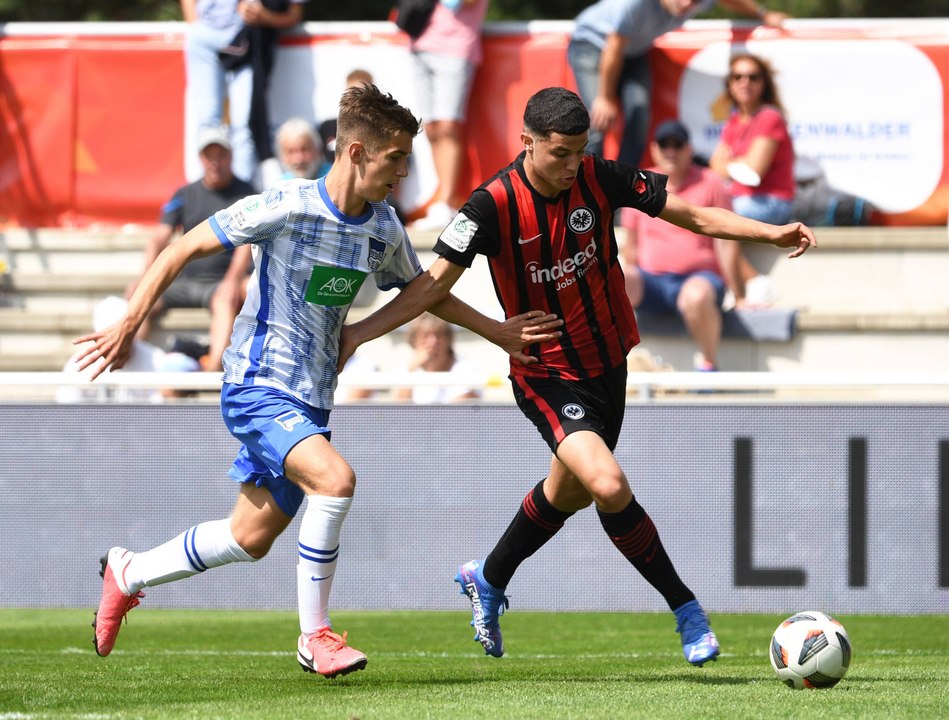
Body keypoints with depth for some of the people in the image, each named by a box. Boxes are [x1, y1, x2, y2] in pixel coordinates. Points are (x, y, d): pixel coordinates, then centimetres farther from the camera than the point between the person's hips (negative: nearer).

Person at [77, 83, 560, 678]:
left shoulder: (385, 230, 2)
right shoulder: (286, 208, -18)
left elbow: (422, 289, 22)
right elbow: (184, 250, -11)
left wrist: (499, 333, 17)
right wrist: (128, 326, -15)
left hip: (311, 401, 7)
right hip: (256, 388, -7)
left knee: (251, 539, 12)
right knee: (335, 478, -28)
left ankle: (127, 574, 35)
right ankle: (315, 637, -16)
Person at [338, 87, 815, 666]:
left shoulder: (600, 179, -10)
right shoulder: (493, 205, -20)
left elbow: (692, 214, -5)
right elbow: (436, 282, -19)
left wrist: (770, 233, -16)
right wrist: (358, 332, -29)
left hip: (608, 362, 5)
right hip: (547, 375, -5)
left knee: (570, 491, 22)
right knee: (609, 486, -24)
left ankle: (488, 581, 47)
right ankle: (686, 608, -9)